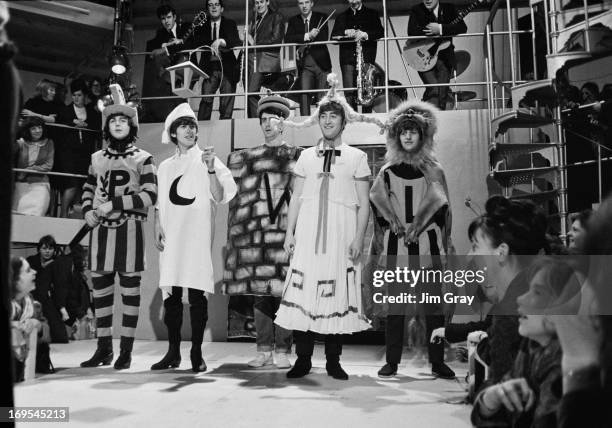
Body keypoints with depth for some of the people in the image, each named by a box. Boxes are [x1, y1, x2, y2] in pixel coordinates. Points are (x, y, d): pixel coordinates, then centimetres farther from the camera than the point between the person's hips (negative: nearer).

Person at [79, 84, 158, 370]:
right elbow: (88, 190, 23)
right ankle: (104, 348, 17)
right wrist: (88, 211, 3)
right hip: (101, 229, 4)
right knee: (100, 287, 6)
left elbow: (149, 196, -7)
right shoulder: (97, 158, 16)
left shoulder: (142, 159, 2)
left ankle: (126, 350, 5)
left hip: (129, 229, -4)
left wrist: (113, 204, -12)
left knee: (130, 288, -2)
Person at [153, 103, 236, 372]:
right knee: (171, 294, 4)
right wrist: (157, 228, 6)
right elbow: (160, 203, 20)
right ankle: (173, 352, 14)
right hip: (171, 238, 4)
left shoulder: (208, 161, 6)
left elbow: (219, 198, -3)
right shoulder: (165, 166, 18)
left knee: (197, 294, -5)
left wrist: (210, 169, -15)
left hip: (197, 236, -4)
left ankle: (197, 353, 4)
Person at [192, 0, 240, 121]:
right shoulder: (202, 26, 15)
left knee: (227, 104, -4)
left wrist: (221, 41, -24)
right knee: (206, 99, -15)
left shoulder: (230, 24, 11)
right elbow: (196, 43, 1)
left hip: (227, 68, 0)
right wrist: (213, 45, -15)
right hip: (210, 68, 0)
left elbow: (236, 42, -5)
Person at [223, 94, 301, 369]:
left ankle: (282, 351, 8)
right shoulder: (246, 158, 15)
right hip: (255, 234, 3)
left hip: (285, 233, -2)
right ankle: (263, 350, 15)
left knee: (284, 292, -2)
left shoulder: (298, 157, 7)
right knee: (259, 292, 5)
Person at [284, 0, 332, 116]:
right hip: (304, 64, 1)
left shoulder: (321, 18, 8)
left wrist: (305, 45, -8)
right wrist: (307, 36, -16)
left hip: (321, 62, 0)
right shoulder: (293, 21, 12)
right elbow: (288, 39, -4)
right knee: (304, 95, -12)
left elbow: (324, 38, -5)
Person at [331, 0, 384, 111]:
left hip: (367, 57, -1)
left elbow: (381, 32, 1)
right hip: (347, 58, 1)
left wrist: (366, 34, -17)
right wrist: (345, 32, -11)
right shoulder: (342, 17, 20)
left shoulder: (372, 14, 16)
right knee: (349, 92, -8)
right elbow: (333, 37, 9)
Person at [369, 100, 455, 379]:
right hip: (396, 242, 1)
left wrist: (446, 243, 1)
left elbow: (442, 209, 5)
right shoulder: (387, 171, 10)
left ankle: (437, 362, 10)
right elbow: (379, 205, 8)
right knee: (395, 304, 1)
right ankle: (392, 362, 8)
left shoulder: (433, 169, 8)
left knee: (433, 303, 0)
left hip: (427, 242, 0)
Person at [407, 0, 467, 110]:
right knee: (433, 89, -18)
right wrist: (432, 31, -18)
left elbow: (463, 27, -9)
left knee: (442, 93, -1)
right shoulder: (417, 10, 2)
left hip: (445, 57, 2)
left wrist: (440, 29, -20)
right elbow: (411, 32, -14)